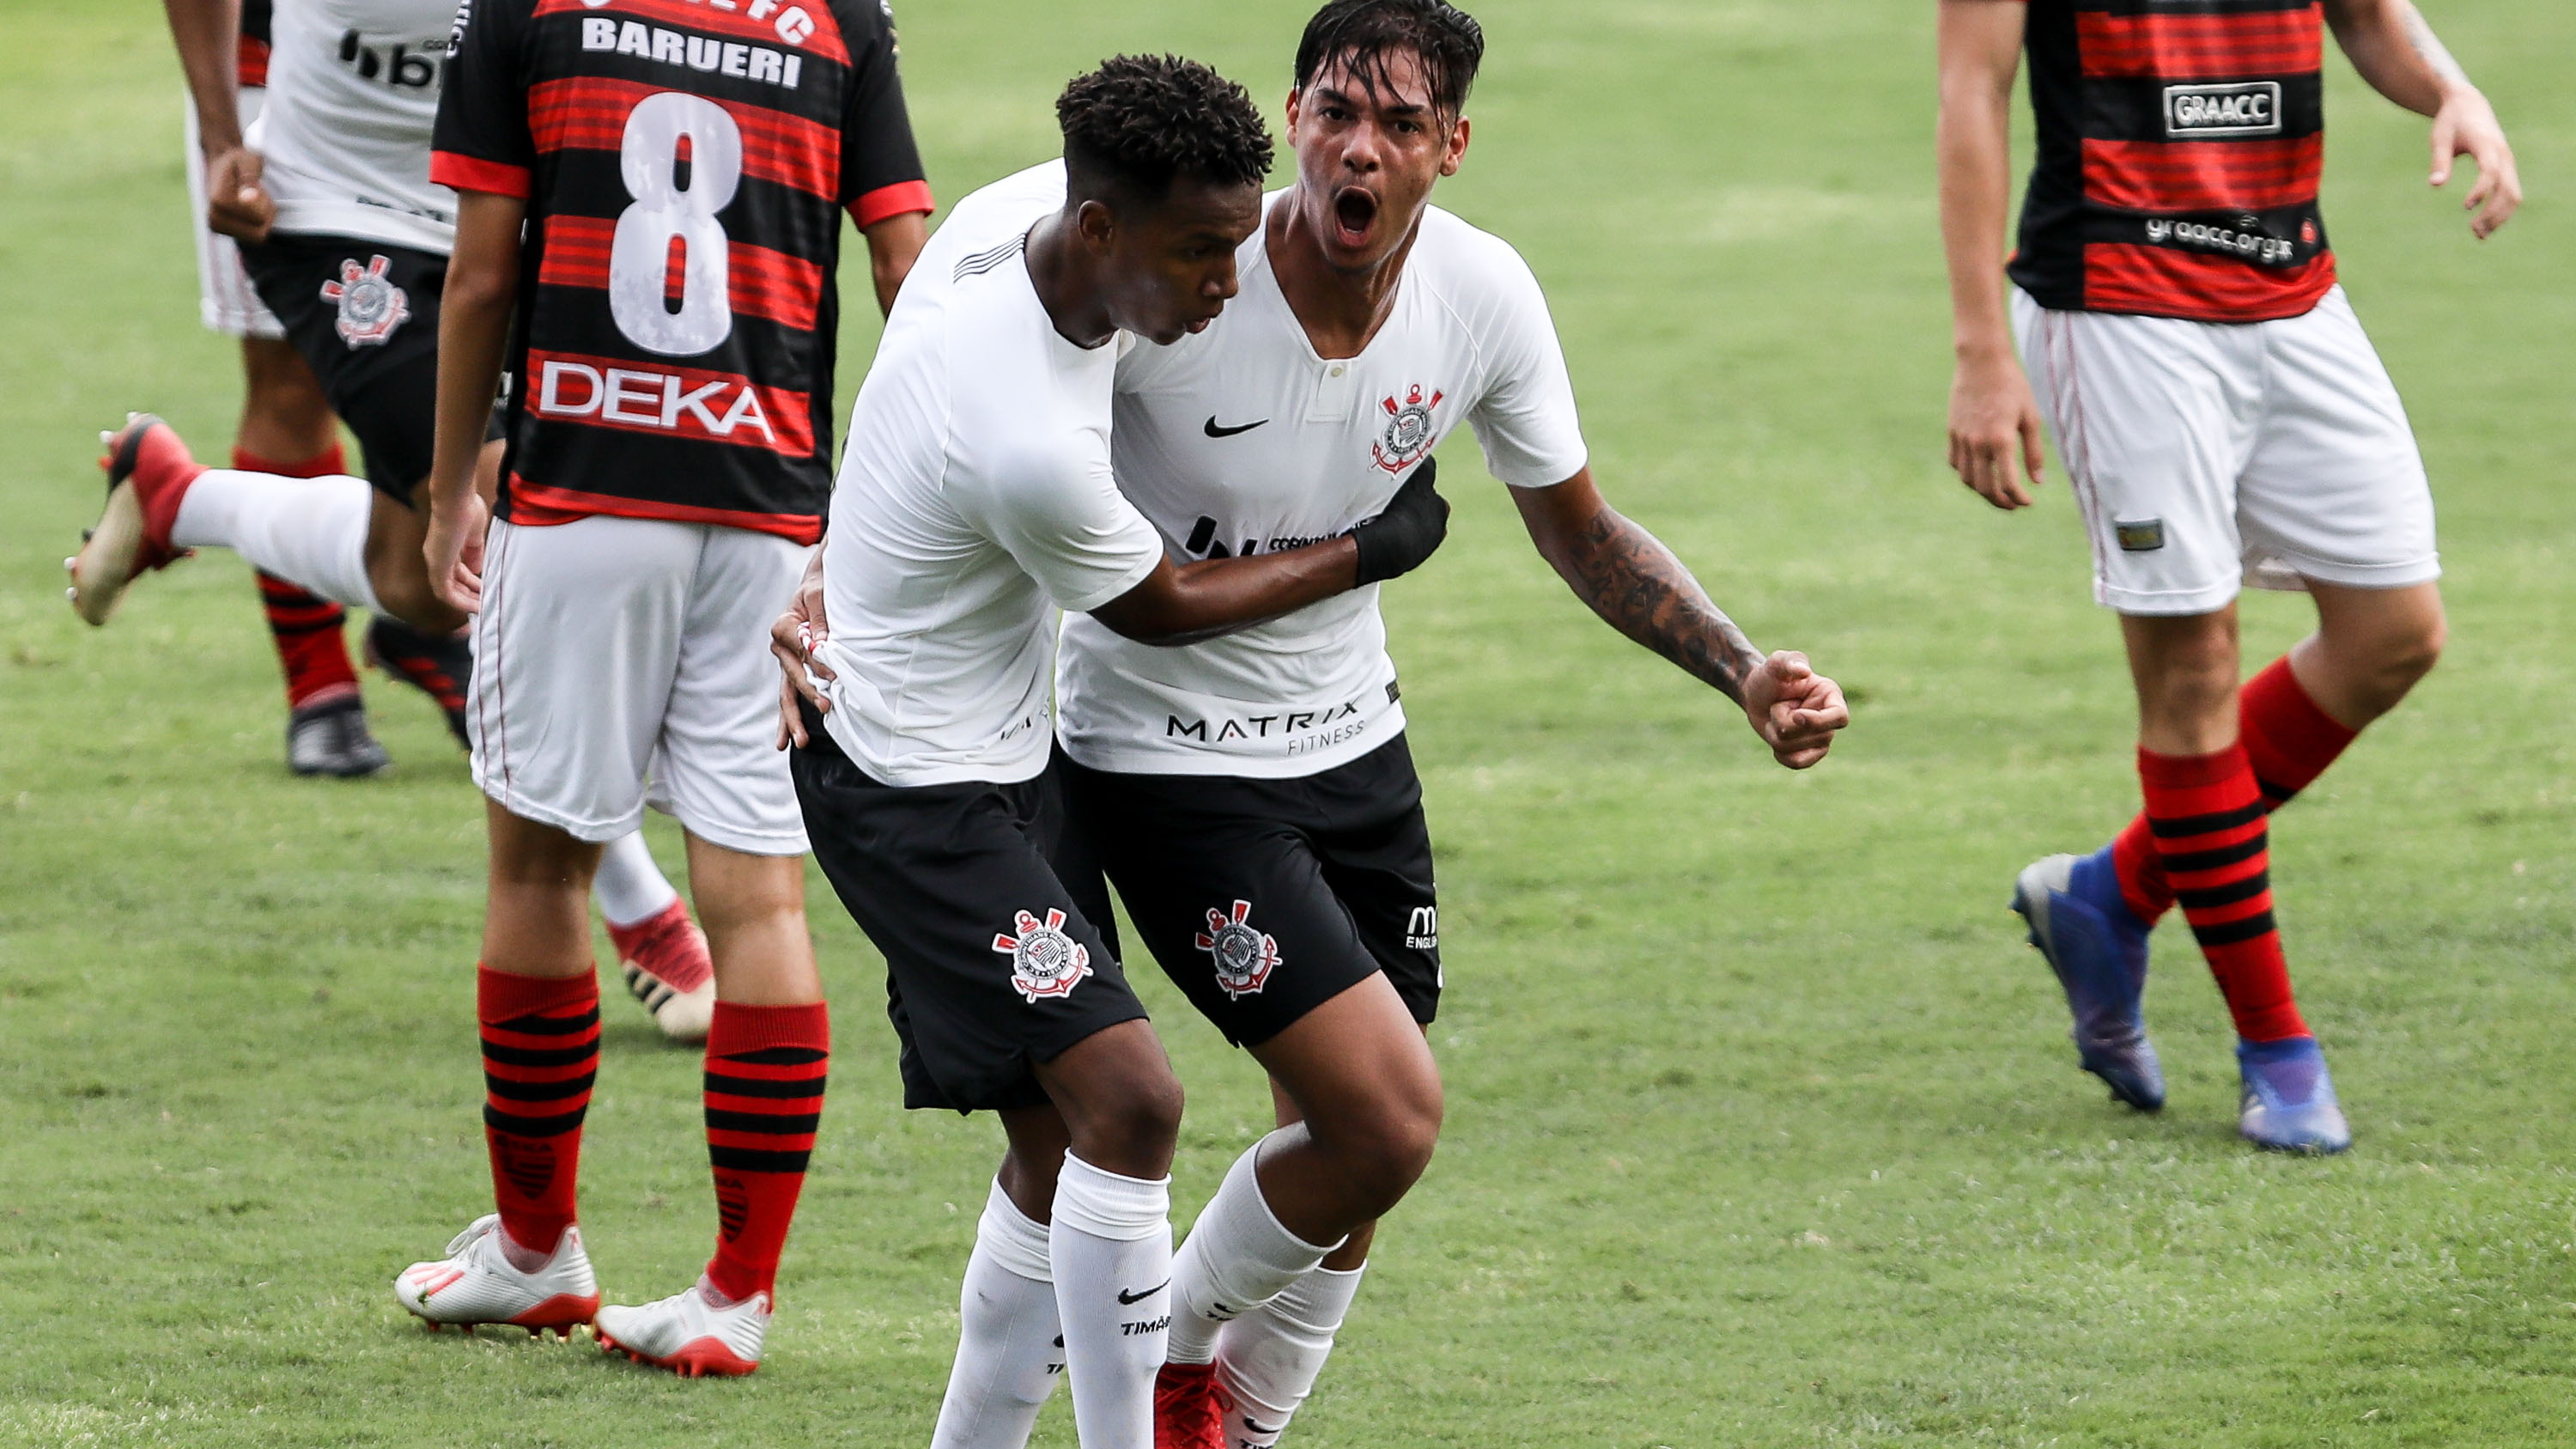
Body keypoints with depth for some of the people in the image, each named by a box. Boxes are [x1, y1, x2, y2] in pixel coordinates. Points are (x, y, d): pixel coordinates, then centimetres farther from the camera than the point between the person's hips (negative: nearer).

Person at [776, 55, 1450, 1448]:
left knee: (1066, 1144, 11)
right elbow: (1160, 610, -12)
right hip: (916, 790, -10)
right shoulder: (1031, 446, -33)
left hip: (1004, 756, 10)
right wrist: (1368, 553, 0)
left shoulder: (1028, 205, -9)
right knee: (1125, 1099, -20)